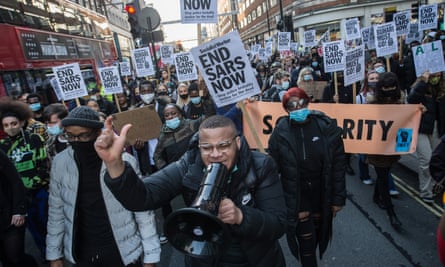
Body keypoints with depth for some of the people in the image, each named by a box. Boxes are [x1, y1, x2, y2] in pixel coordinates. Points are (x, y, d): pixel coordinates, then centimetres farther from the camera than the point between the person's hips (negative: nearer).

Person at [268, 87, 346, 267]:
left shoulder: (327, 127, -10)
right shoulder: (280, 133, -13)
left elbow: (338, 166, -5)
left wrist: (338, 198, -4)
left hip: (322, 197, 2)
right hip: (296, 199, -2)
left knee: (318, 235, 21)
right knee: (306, 242, 4)